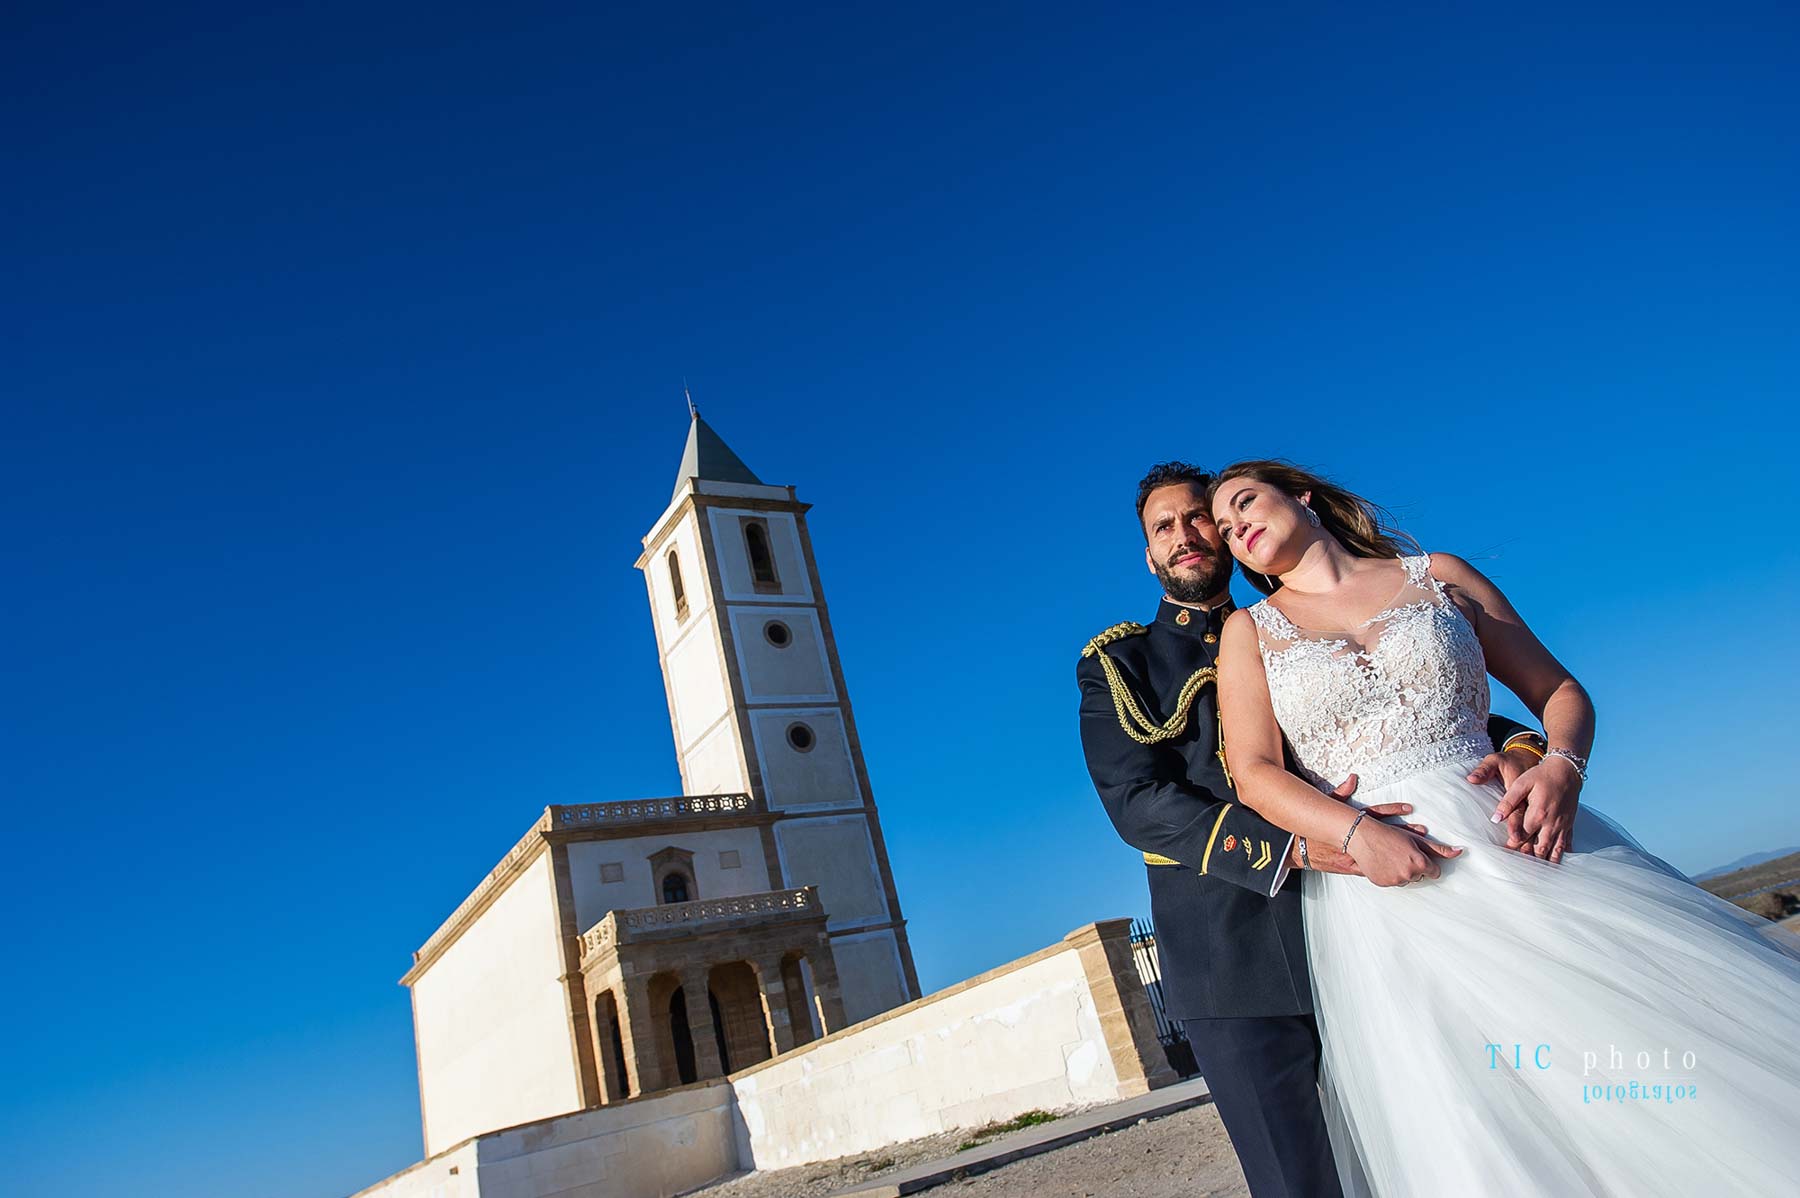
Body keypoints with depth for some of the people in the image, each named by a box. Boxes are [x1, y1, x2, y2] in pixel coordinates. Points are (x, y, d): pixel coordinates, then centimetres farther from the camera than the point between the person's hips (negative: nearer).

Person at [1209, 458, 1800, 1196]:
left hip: (1512, 836, 1)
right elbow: (1255, 773, -2)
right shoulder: (1248, 630, 9)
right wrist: (1357, 833, -19)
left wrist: (1562, 765, -9)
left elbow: (1559, 690, 13)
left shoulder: (1438, 576, 12)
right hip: (1378, 887, -1)